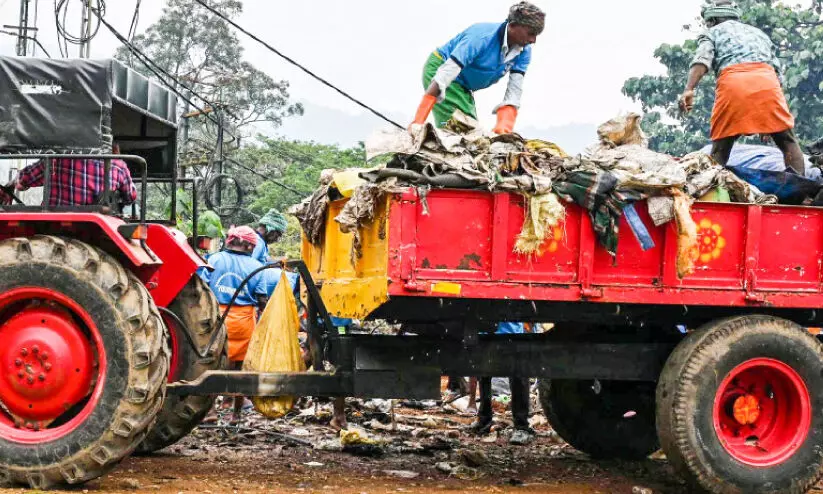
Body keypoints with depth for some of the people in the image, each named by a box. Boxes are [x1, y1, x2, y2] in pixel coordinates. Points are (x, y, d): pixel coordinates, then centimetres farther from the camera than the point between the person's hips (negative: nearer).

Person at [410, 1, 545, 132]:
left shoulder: (524, 51, -14)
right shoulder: (481, 37, -34)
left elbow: (514, 93, -15)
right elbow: (443, 77, -39)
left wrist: (504, 128, -33)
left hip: (464, 88, 8)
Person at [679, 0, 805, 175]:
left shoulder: (713, 33, 25)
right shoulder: (759, 33, 37)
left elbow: (702, 60, 2)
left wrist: (689, 89, -13)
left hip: (732, 83, -2)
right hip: (766, 80, 2)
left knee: (720, 149, 6)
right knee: (788, 142, 10)